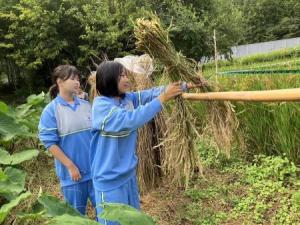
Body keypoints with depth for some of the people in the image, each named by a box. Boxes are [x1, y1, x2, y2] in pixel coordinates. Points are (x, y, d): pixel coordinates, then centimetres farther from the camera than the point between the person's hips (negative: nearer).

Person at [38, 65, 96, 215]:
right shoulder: (51, 110, -9)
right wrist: (70, 166, -14)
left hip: (95, 168, 4)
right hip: (72, 171, -3)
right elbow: (49, 142, -12)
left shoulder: (86, 105, 3)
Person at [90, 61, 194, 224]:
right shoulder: (101, 106, -21)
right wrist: (163, 98, -31)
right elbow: (131, 120, -33)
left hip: (129, 175, 7)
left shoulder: (128, 98, 0)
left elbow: (151, 93, -7)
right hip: (110, 180, -7)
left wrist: (185, 85, -16)